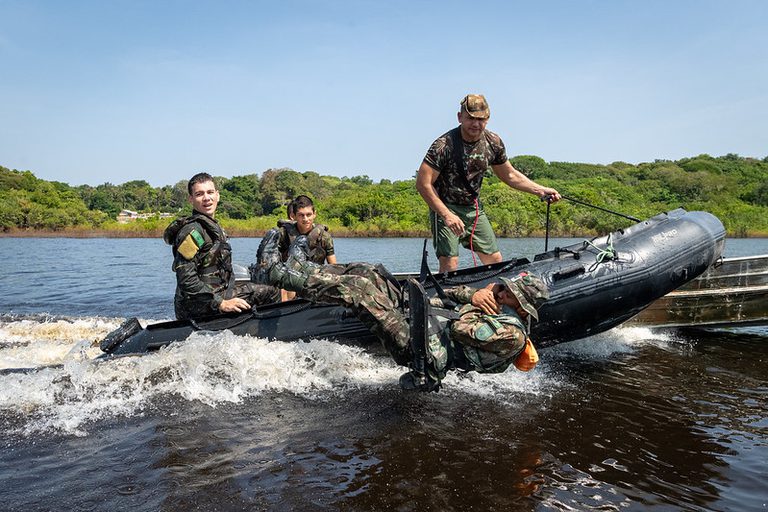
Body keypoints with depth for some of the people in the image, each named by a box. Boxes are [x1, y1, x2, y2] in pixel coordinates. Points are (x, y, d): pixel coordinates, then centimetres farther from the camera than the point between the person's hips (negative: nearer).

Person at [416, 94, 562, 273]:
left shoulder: (493, 142, -3)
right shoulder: (445, 145, -22)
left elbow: (509, 175, 13)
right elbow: (423, 183, -22)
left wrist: (540, 190, 6)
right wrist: (447, 215, -27)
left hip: (473, 208, 6)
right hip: (444, 208, -6)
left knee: (495, 261, 7)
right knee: (450, 264, -18)